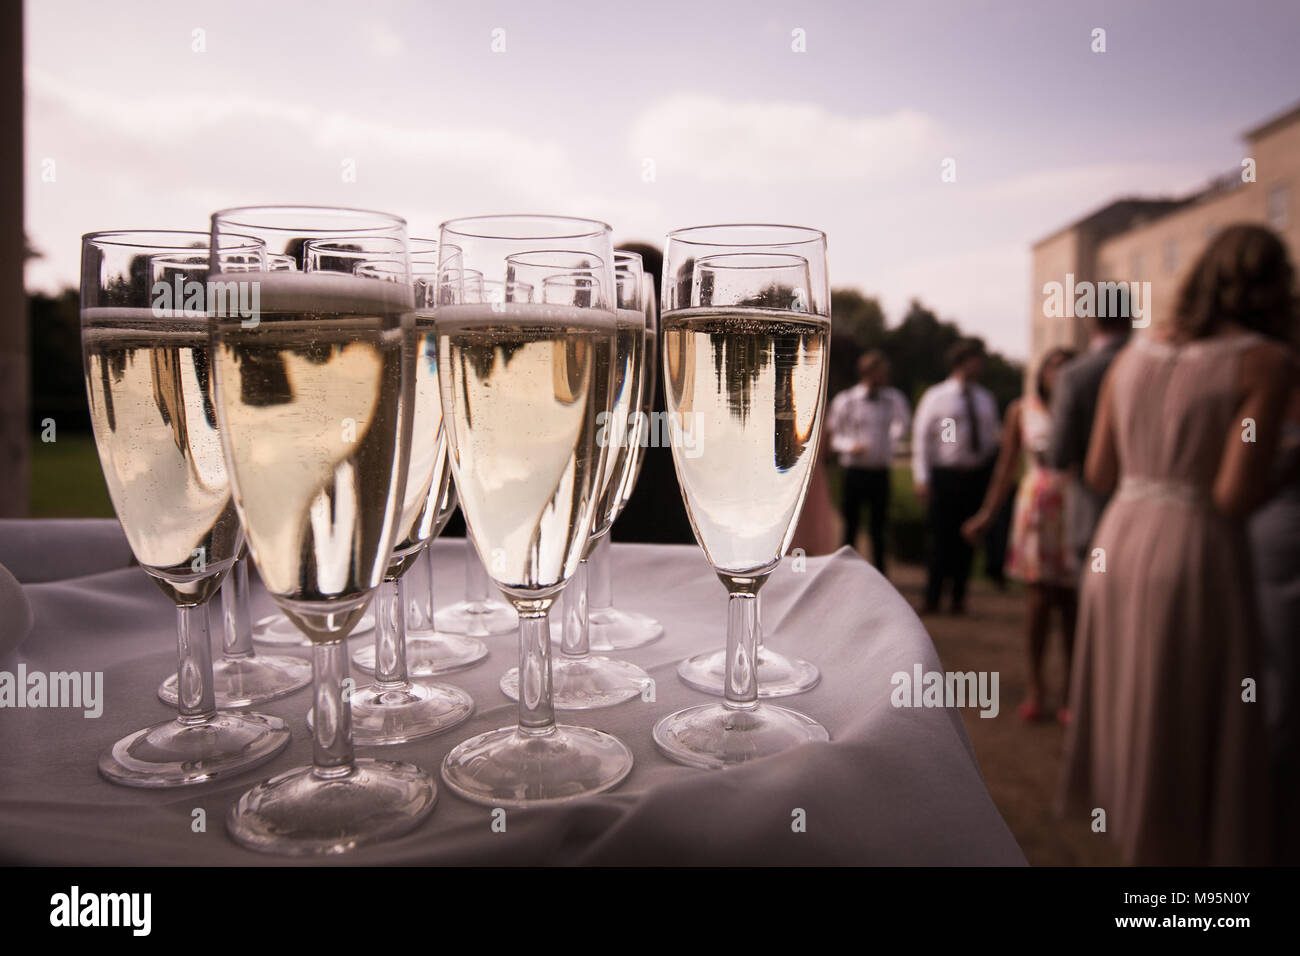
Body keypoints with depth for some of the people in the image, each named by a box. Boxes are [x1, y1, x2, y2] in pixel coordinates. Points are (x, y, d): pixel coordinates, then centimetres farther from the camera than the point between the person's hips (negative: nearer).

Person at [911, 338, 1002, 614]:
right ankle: (932, 599, 8)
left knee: (967, 540, 7)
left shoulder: (986, 398, 13)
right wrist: (922, 478, -10)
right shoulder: (935, 396, 0)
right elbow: (920, 437, -3)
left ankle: (958, 599, 17)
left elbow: (995, 434, 18)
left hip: (977, 476, 4)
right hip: (945, 475, -4)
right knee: (941, 538, -3)